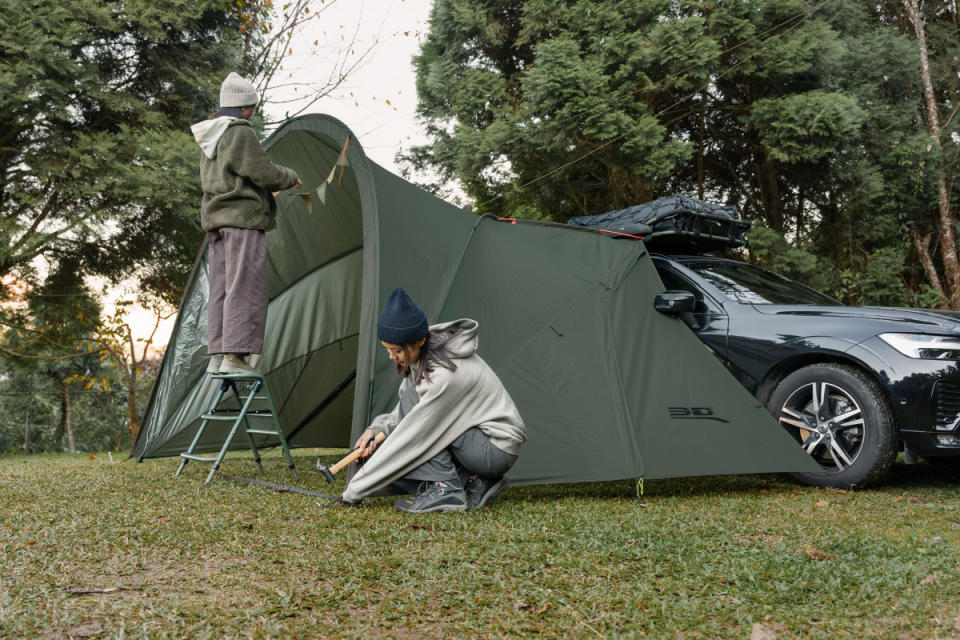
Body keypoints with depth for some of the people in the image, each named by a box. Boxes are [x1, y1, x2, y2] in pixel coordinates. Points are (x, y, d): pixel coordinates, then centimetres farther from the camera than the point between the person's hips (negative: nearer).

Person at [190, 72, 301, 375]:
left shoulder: (210, 138, 17)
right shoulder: (240, 134, -12)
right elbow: (264, 173, -15)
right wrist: (291, 178, 5)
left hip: (216, 218, 9)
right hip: (244, 217, -9)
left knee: (221, 289, 8)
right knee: (244, 289, -9)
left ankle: (217, 357, 7)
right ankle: (235, 356, -13)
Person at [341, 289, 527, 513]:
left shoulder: (445, 375, -30)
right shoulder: (421, 356, -3)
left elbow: (414, 434, -27)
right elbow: (406, 416, 12)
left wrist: (355, 490, -21)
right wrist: (377, 429, -9)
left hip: (497, 449, -9)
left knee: (413, 399, -23)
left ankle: (446, 488, -17)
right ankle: (471, 482, 2)